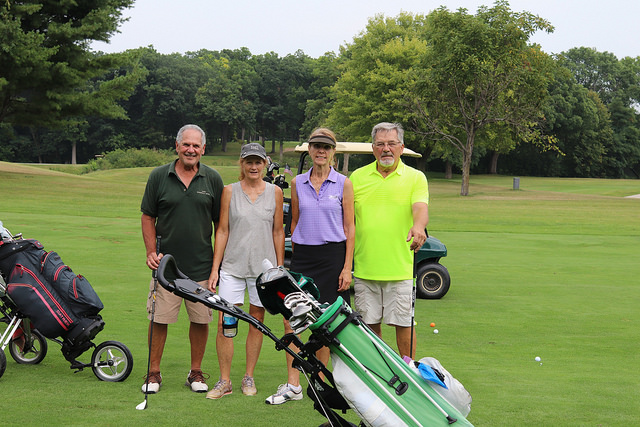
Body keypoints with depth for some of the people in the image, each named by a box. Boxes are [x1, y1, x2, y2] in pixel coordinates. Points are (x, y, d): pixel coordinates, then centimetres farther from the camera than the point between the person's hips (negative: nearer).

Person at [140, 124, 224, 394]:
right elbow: (148, 217, 7)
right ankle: (154, 373, 15)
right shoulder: (159, 176, 2)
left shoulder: (213, 179, 4)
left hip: (202, 267, 1)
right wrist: (151, 252, -4)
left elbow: (221, 222, 8)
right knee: (159, 319, 2)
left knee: (201, 320, 6)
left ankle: (196, 372, 20)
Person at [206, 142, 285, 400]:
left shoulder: (275, 192, 5)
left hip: (263, 265, 1)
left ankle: (249, 378, 20)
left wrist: (280, 267, 6)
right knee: (224, 324, -6)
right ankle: (224, 381, 5)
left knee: (257, 321, 7)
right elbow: (222, 231, 4)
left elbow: (278, 231, 9)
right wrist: (215, 268, 0)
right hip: (233, 265, -1)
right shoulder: (230, 191, 3)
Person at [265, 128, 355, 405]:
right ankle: (293, 385, 1)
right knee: (290, 320, -6)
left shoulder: (343, 184, 1)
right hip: (302, 257, 2)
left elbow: (349, 228, 1)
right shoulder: (298, 183, 8)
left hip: (332, 257, -2)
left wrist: (347, 267, -5)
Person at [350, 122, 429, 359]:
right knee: (369, 324, 9)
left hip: (401, 269, -2)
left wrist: (418, 226, -37)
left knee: (404, 324, 2)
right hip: (364, 267, 2)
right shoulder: (357, 177, 9)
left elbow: (421, 208, -14)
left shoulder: (415, 177, 3)